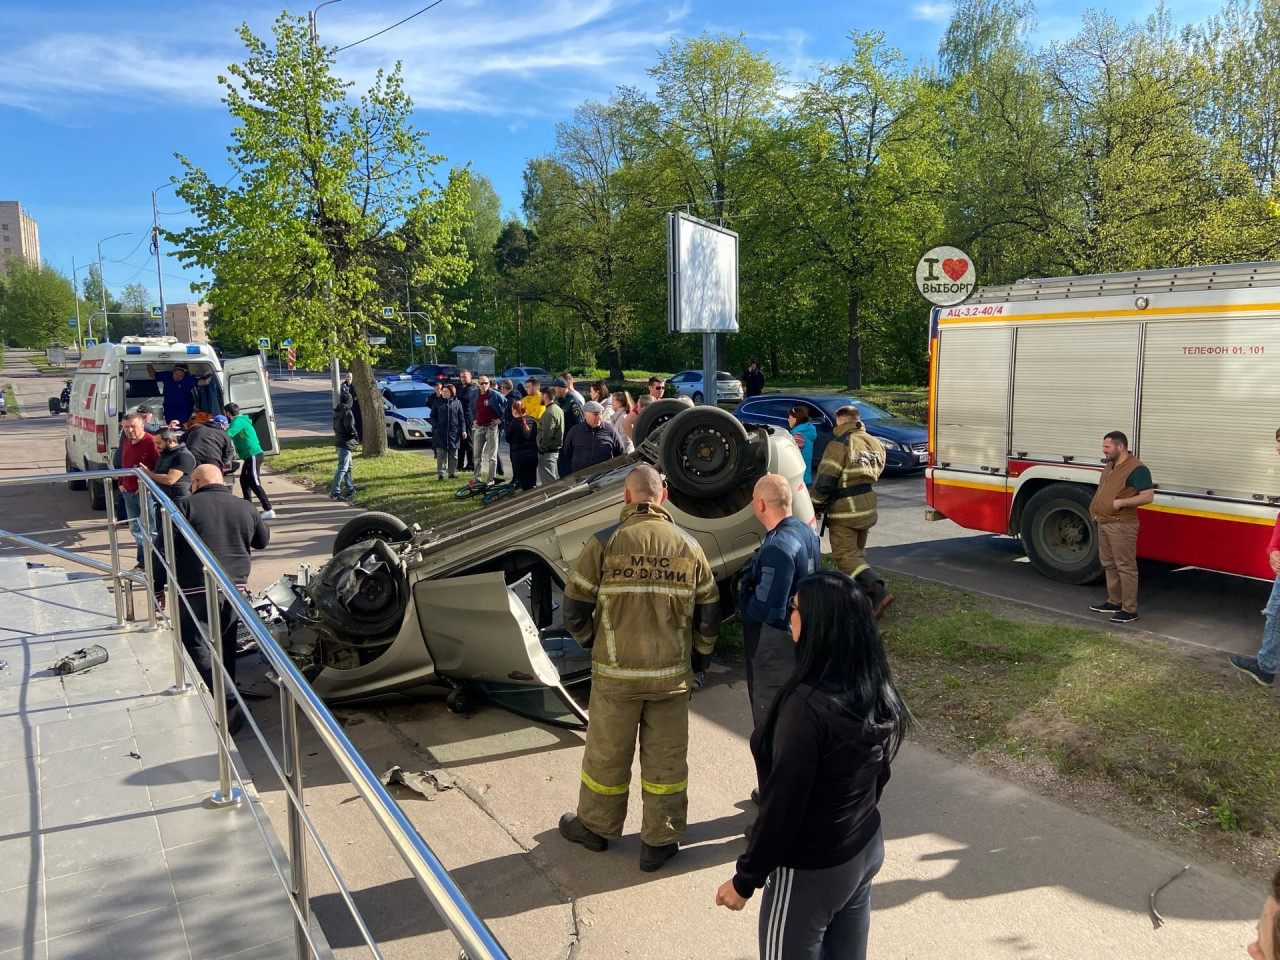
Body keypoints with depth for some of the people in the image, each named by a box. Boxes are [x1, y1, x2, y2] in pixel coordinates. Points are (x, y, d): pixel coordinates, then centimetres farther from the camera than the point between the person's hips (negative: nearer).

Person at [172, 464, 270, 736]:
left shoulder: (184, 506, -2)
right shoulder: (245, 508, 11)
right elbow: (263, 540, 25)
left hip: (196, 591, -5)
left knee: (199, 648, -4)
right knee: (225, 647, 17)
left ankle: (228, 704, -16)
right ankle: (228, 698, 23)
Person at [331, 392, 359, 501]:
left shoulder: (337, 412, 12)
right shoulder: (347, 412, -16)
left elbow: (335, 427, 16)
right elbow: (350, 429, -20)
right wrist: (357, 441, -6)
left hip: (339, 442, 10)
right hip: (345, 443, -10)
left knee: (348, 466, 21)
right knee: (342, 468, -9)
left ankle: (349, 488, 31)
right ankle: (335, 492, -12)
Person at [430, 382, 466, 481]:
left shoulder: (457, 403, 5)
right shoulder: (438, 402, 4)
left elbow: (461, 418, 6)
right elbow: (432, 416, 8)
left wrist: (463, 430, 0)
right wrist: (435, 427, -5)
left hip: (454, 432, 1)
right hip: (440, 433, -1)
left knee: (453, 455, 7)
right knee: (441, 454, -1)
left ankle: (452, 473, 16)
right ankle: (440, 474, 0)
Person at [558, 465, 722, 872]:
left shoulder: (604, 543, -11)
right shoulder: (689, 547, -2)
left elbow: (574, 609, -7)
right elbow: (709, 616, 3)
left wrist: (592, 640, 13)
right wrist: (699, 655, 20)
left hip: (616, 672, -1)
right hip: (673, 674, 2)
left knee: (607, 754, 16)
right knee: (666, 758, 14)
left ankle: (595, 826, 35)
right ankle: (659, 841, 25)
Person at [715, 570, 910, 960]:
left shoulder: (807, 705, -29)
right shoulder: (876, 690, -5)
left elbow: (783, 806, -23)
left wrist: (745, 878, -12)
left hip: (811, 870, -7)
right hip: (867, 849, 7)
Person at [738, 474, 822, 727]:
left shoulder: (777, 548, -27)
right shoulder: (807, 533, 2)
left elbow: (764, 610, -29)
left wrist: (743, 594, -9)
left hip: (776, 647, -9)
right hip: (801, 638, 9)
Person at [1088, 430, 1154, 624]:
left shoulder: (1136, 468, -16)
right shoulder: (1110, 465, 14)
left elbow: (1148, 496, -21)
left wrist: (1121, 502, -25)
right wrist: (1096, 509, 13)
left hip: (1122, 526, -10)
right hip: (1104, 523, 10)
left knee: (1125, 567, -5)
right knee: (1108, 564, 17)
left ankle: (1130, 610, 0)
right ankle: (1114, 602, 28)